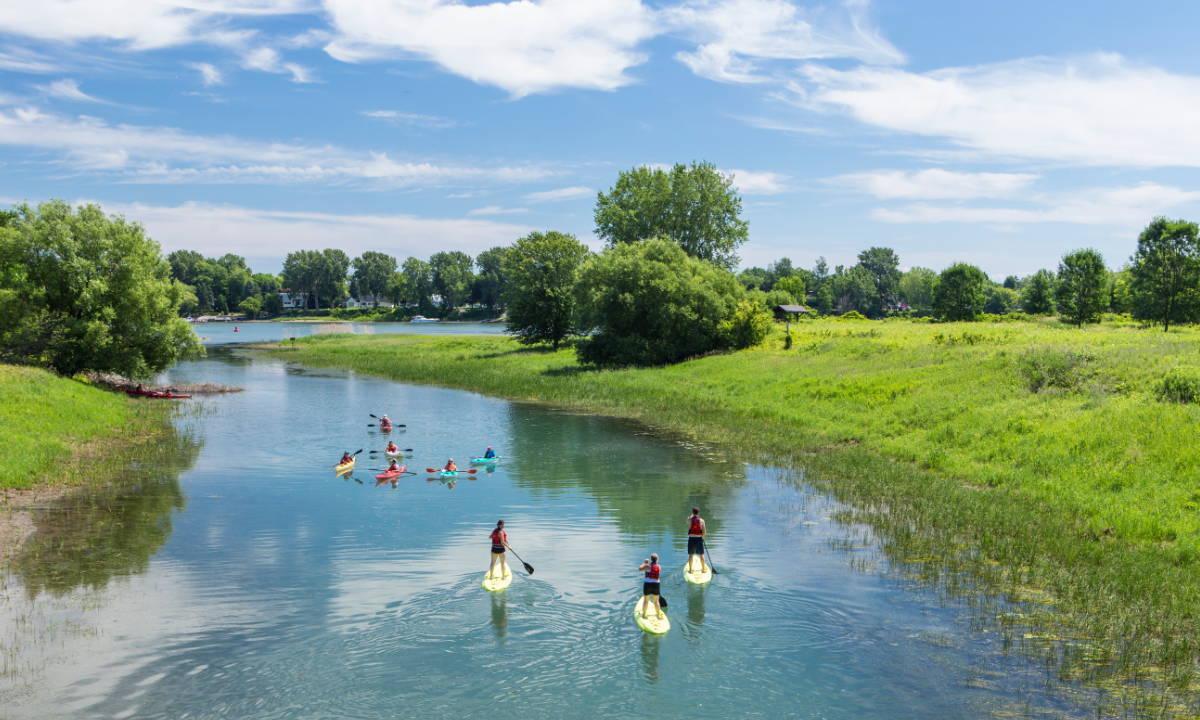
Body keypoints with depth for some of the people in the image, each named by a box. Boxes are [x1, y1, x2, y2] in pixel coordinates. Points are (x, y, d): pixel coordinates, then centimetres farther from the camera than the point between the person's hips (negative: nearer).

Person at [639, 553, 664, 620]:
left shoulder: (648, 566, -15)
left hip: (647, 584, -3)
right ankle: (658, 615, 22)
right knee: (656, 601, 16)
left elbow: (640, 569, -6)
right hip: (656, 585, 3)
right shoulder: (659, 567, 0)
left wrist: (644, 563, 8)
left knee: (646, 600, 12)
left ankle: (644, 614, 24)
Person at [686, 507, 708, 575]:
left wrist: (692, 515, 32)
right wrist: (703, 538, 19)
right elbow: (704, 531, 1)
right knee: (701, 554, 13)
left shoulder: (689, 520, -6)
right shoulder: (701, 520, -6)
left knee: (691, 555, 13)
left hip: (691, 539, 0)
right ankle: (703, 569, 22)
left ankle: (690, 569, 19)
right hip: (699, 539, 0)